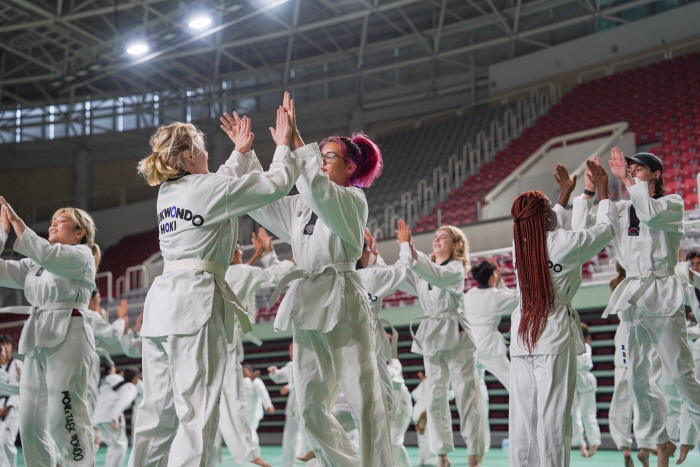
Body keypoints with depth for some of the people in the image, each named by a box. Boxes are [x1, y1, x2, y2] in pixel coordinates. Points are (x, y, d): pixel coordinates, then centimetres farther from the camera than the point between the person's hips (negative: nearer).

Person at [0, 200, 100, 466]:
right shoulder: (34, 265, 25)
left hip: (67, 338, -7)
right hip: (37, 340, 8)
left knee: (63, 419, -14)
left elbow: (46, 255, -15)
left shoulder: (81, 255, 3)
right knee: (30, 422, 5)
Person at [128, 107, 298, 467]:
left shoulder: (168, 192, 17)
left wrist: (240, 153, 44)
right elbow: (278, 183, 0)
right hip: (195, 302, -8)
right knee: (197, 413, -9)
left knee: (158, 409, 11)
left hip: (161, 301, 9)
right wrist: (283, 145, 16)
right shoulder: (208, 188, -5)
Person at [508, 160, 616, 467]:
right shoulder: (565, 243, -8)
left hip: (521, 336, 6)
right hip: (555, 334, -5)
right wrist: (602, 187, 22)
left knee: (523, 414, 6)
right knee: (553, 413, -5)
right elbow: (606, 227, 8)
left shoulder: (519, 244, 8)